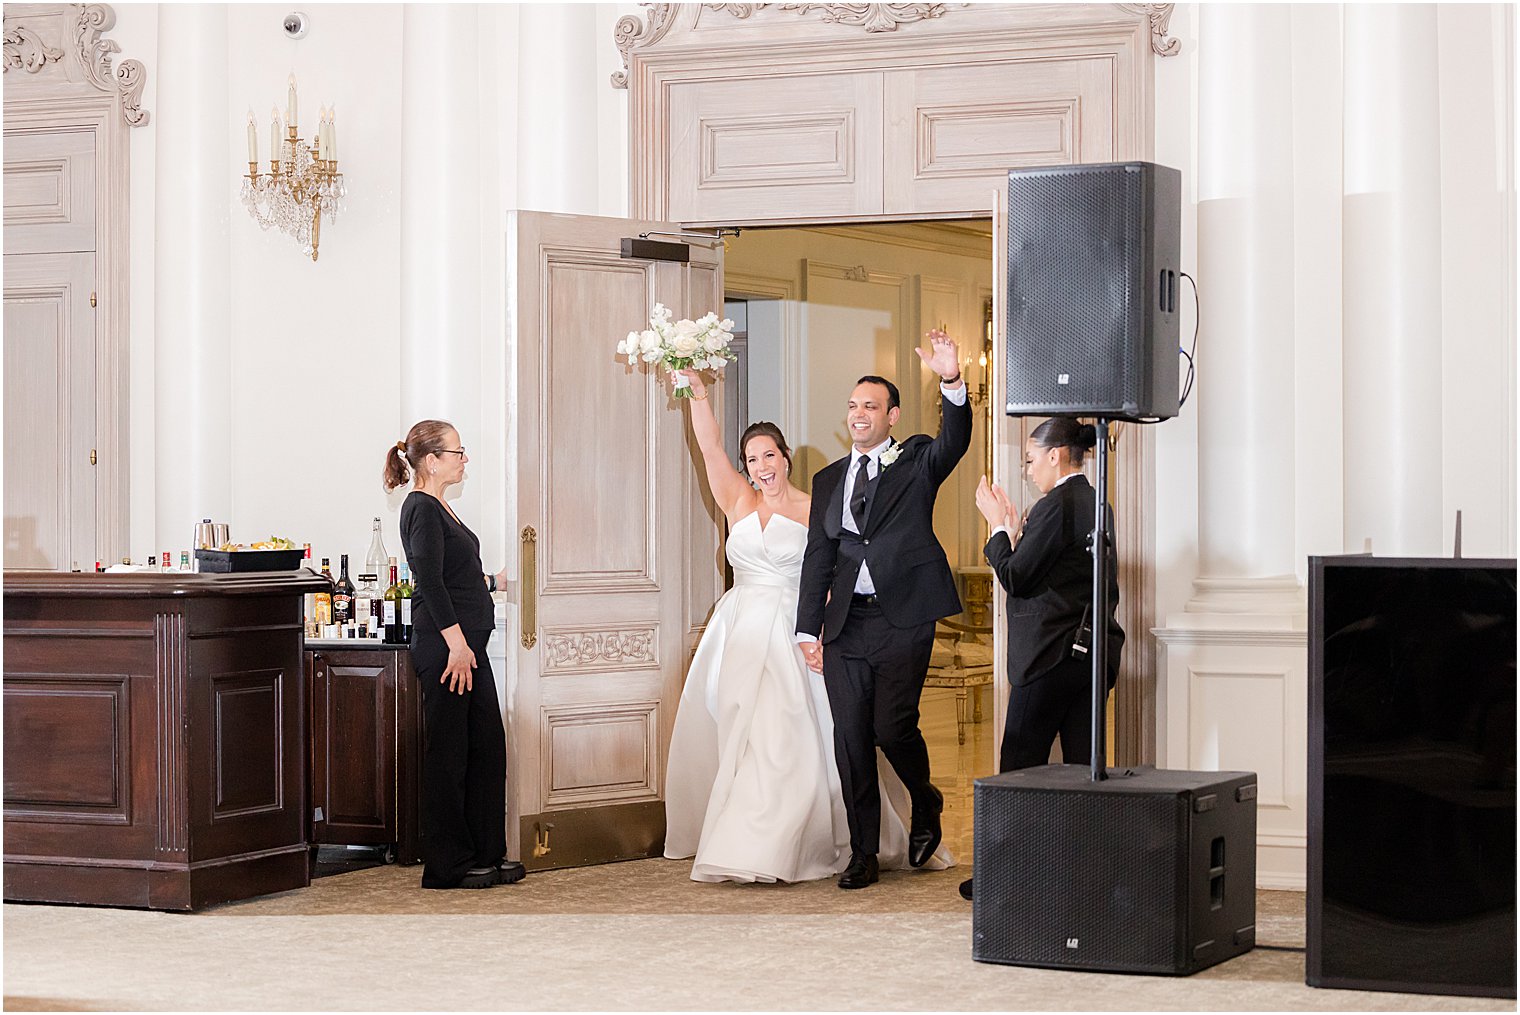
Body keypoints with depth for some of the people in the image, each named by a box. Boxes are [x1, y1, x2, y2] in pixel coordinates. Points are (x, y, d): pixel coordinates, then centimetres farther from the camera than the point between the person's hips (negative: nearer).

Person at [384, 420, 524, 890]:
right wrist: (456, 643, -22)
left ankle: (486, 855, 18)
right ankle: (447, 865, 1)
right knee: (448, 752, -4)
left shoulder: (438, 508, 18)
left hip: (467, 643, 10)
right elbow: (430, 582, -19)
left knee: (487, 745, 11)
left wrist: (496, 579, 36)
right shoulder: (422, 508, -12)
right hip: (444, 643, -10)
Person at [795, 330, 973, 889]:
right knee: (851, 739, 2)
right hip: (846, 625, 4)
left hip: (903, 619, -4)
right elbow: (818, 558, 15)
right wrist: (808, 631, 8)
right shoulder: (828, 480, 16)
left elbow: (955, 441, -16)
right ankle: (863, 853, 11)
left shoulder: (917, 461, 6)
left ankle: (925, 804, 20)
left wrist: (952, 383, -35)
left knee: (892, 727, -11)